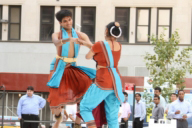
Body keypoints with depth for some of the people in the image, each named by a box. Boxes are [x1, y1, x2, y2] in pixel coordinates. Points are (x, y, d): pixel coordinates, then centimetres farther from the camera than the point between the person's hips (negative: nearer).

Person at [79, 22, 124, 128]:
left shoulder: (99, 45, -10)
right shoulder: (119, 46, 8)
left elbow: (88, 56, 7)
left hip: (103, 83, -6)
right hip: (116, 82, 6)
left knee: (85, 108, 4)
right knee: (112, 117, 7)